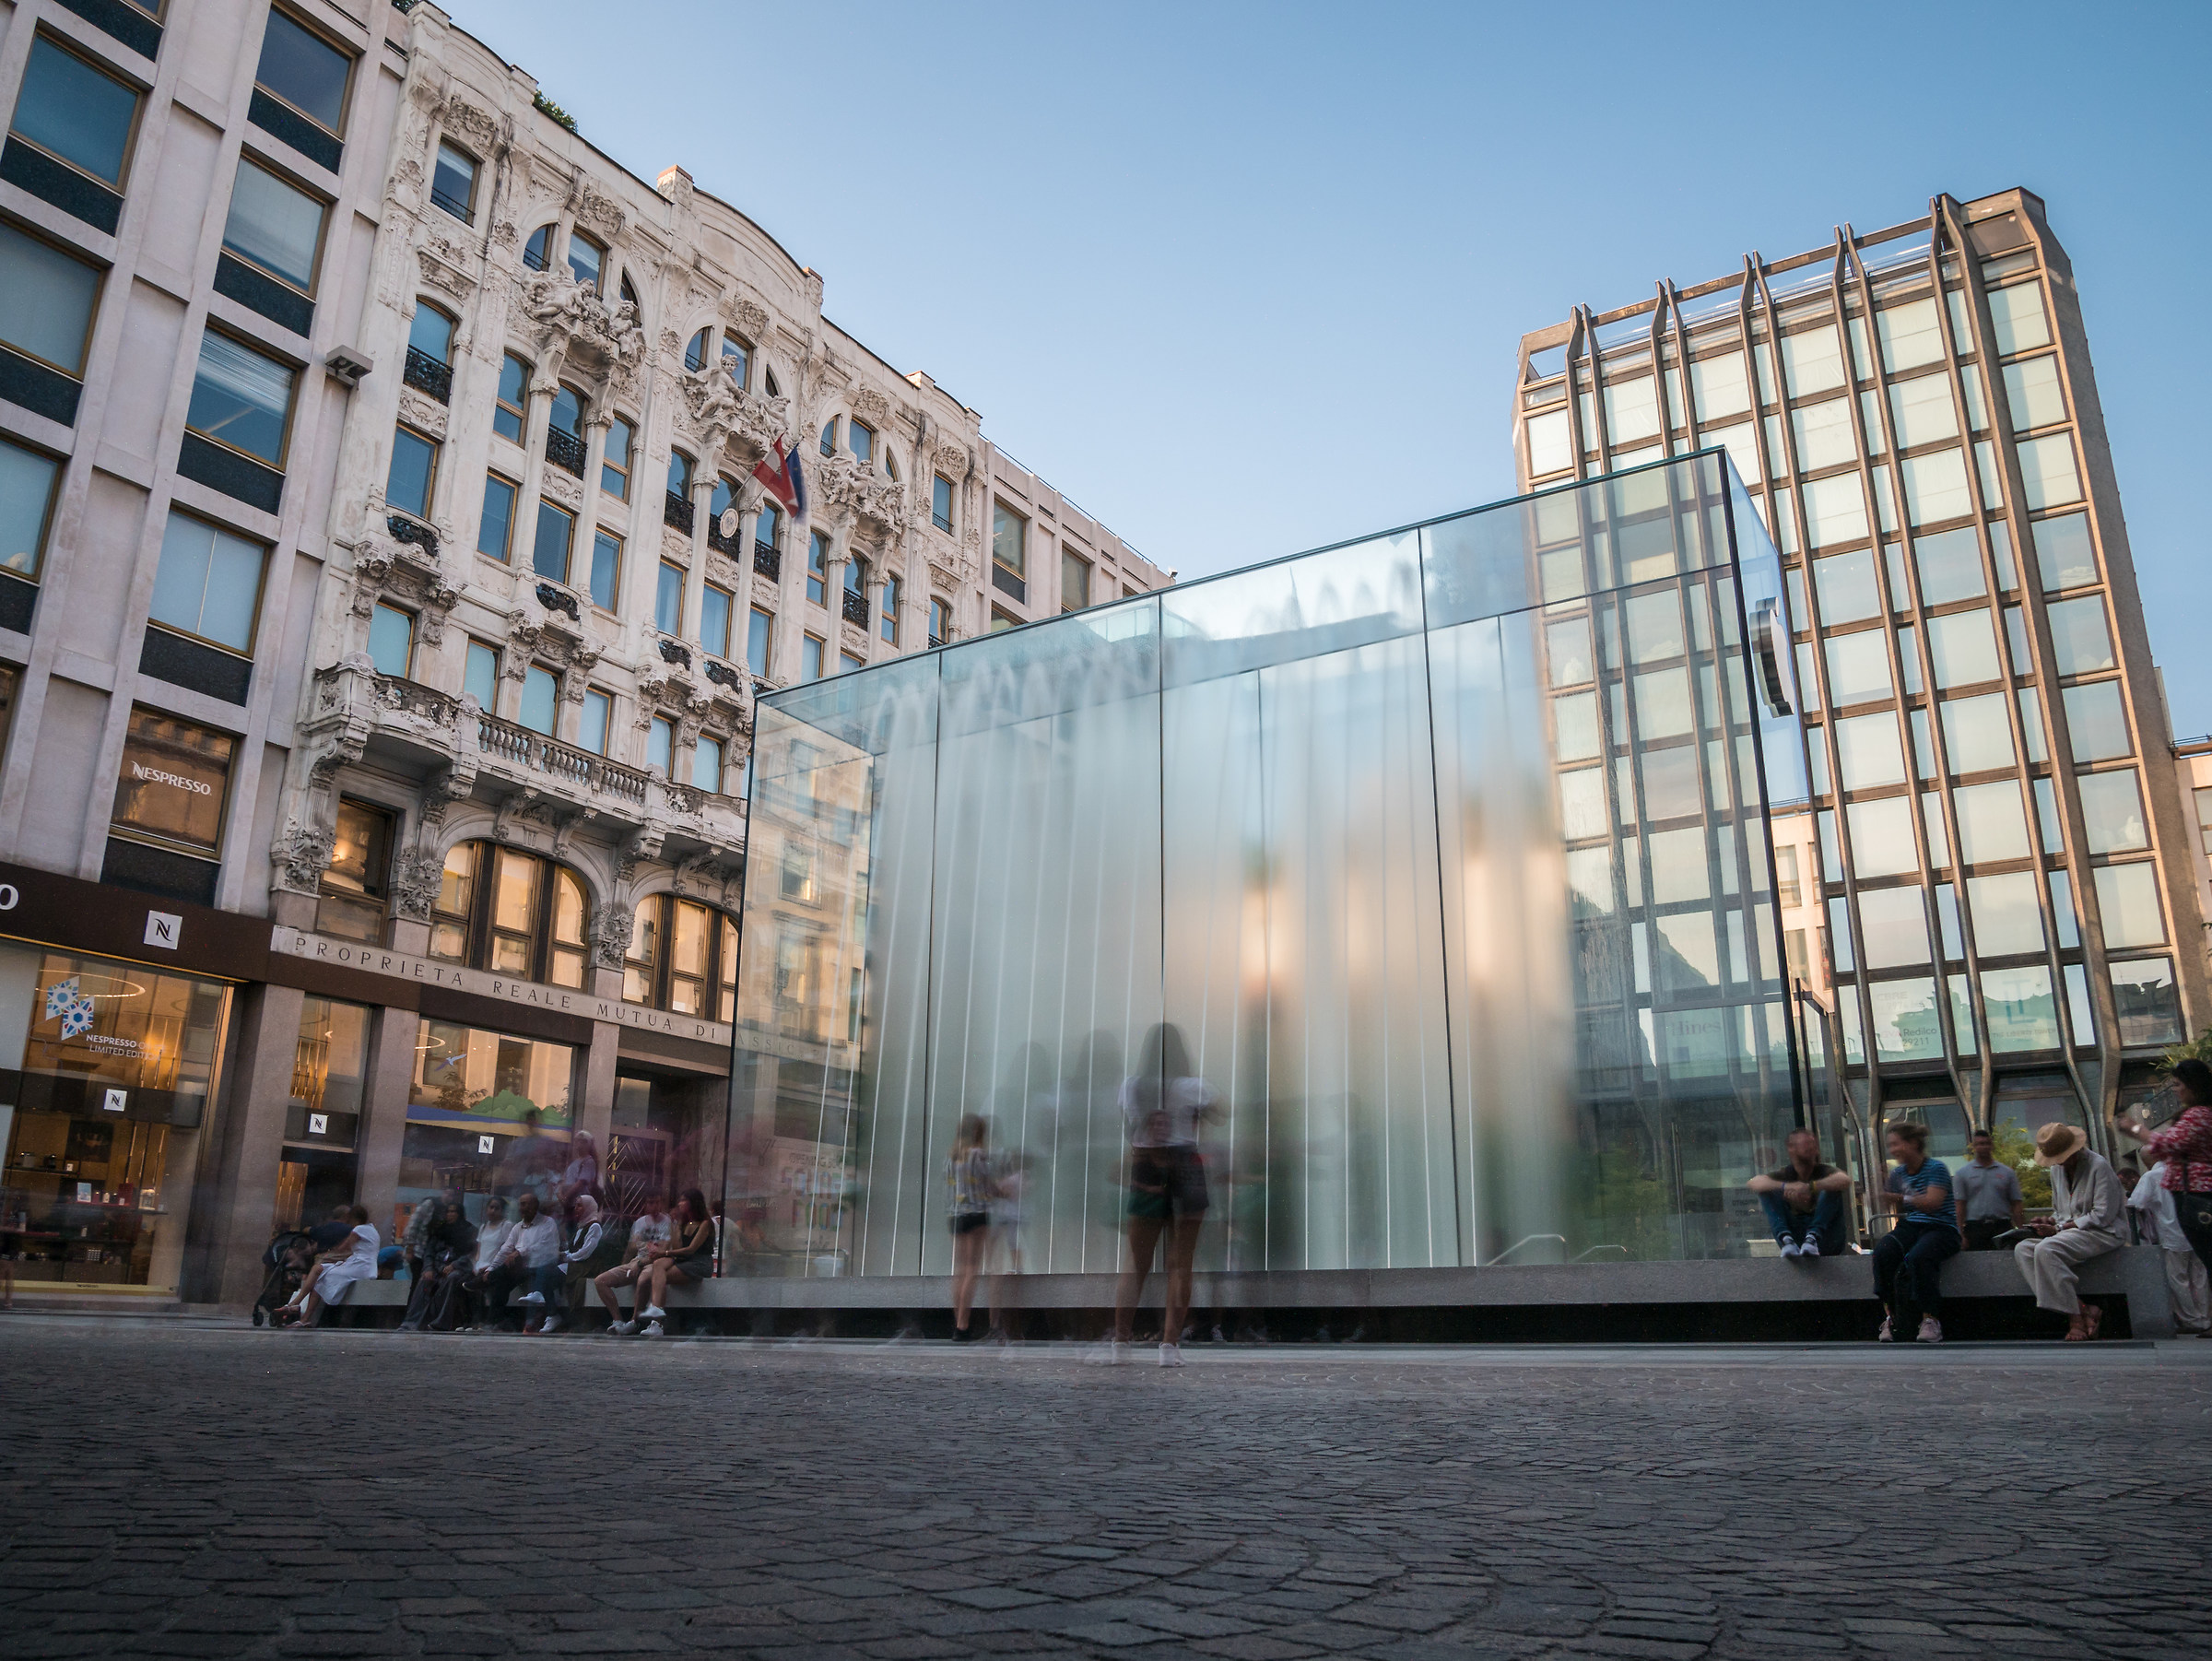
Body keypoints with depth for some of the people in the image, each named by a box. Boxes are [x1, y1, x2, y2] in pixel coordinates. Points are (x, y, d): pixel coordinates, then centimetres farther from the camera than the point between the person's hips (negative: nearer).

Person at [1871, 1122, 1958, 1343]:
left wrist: (1901, 1198, -28)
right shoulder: (1897, 1173, 14)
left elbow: (1932, 1203, -19)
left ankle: (1930, 1319, -26)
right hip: (1910, 1227, 5)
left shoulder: (1936, 1168, -3)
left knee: (1917, 1257, -38)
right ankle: (1890, 1315, -26)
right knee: (1882, 1252, -29)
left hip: (1941, 1228, -5)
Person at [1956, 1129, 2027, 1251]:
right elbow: (1961, 1204, 3)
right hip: (1975, 1227, -1)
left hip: (2002, 1227, 1)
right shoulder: (1963, 1172, 8)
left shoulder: (2008, 1172, 12)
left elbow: (2016, 1204, 10)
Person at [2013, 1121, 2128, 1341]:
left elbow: (2103, 1216, -16)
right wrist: (2048, 1224, -2)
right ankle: (2082, 1308, -25)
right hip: (2071, 1232, 8)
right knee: (2022, 1249, -16)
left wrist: (2058, 1228, -17)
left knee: (2046, 1250, -31)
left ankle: (2076, 1320, -26)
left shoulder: (2098, 1166, -11)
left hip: (2104, 1233, -8)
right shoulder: (2057, 1169, 14)